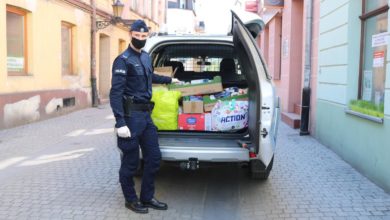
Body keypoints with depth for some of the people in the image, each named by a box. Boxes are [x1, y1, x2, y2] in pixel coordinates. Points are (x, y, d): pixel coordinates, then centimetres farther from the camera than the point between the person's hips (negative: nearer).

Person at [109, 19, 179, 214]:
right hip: (131, 115, -8)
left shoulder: (146, 57, 13)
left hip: (146, 114, 8)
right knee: (130, 161, 3)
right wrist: (120, 123, -25)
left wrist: (169, 80, 47)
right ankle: (131, 200, 20)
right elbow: (115, 93, -18)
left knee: (153, 157, 12)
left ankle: (147, 198, 26)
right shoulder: (123, 60, -12)